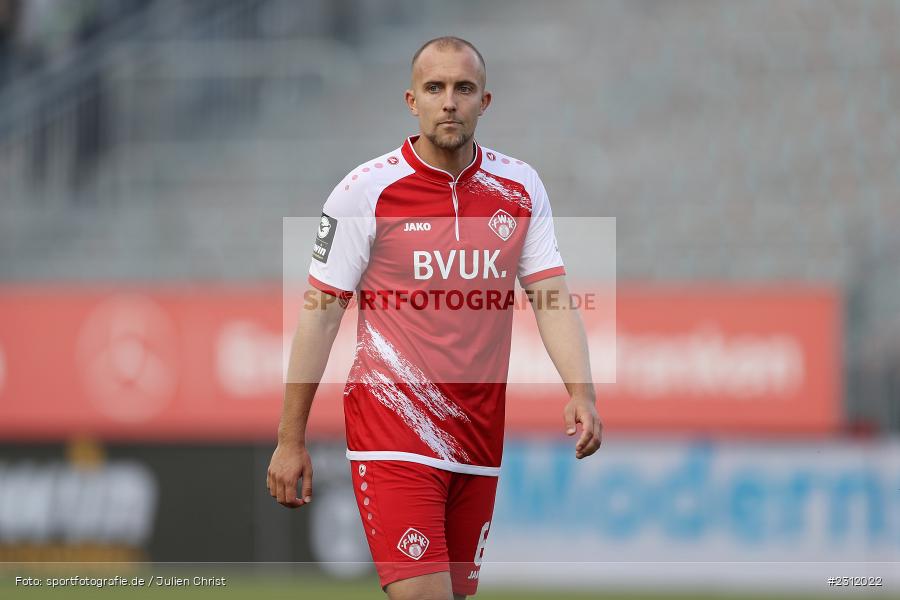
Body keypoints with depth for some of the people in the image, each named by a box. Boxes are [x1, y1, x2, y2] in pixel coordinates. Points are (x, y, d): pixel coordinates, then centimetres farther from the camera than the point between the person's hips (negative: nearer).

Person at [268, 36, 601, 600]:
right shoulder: (366, 191, -6)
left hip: (479, 435, 4)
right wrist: (290, 440, -3)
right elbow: (321, 314, -3)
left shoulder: (521, 188, 5)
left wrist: (581, 391, -15)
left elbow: (553, 297, 2)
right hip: (393, 426, -4)